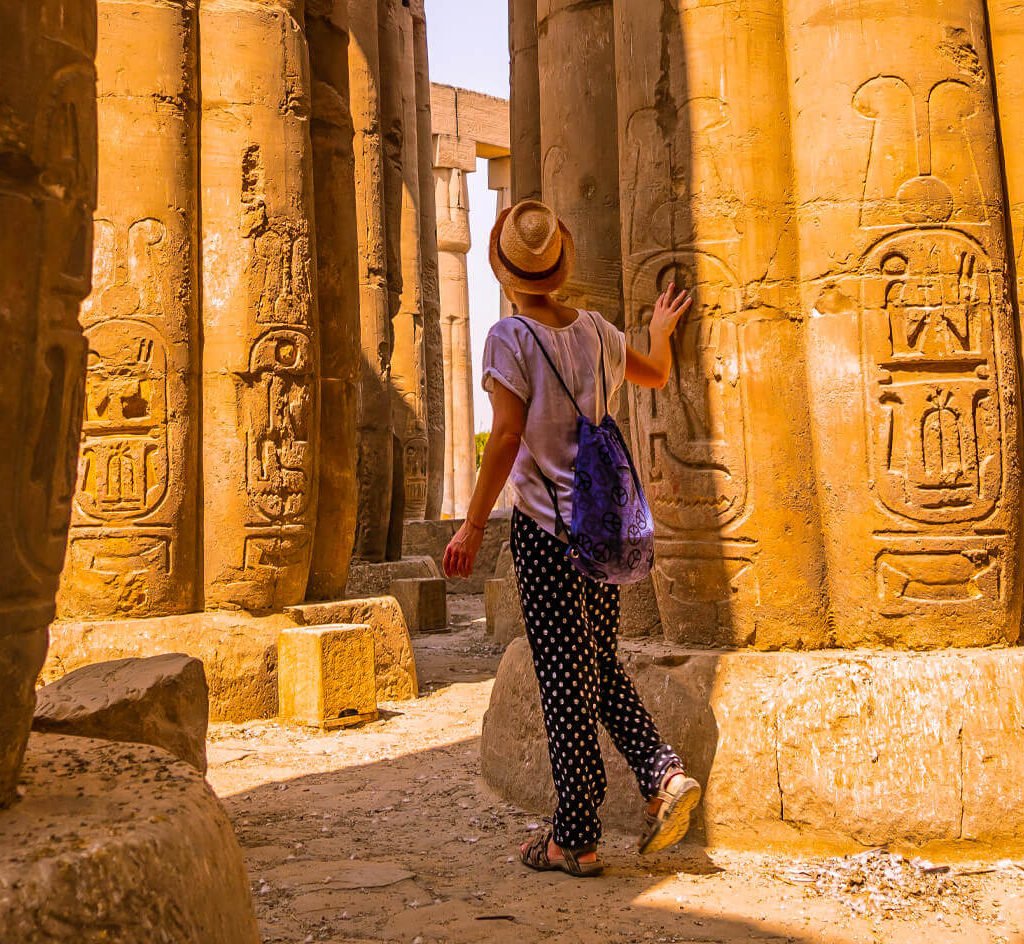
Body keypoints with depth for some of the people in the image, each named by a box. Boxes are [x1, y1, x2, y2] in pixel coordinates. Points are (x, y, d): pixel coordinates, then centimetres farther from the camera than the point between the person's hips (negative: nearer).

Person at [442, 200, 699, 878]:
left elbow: (507, 439, -14)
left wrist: (473, 526, -9)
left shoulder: (511, 338, -9)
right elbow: (657, 374, 26)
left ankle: (575, 840, 9)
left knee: (566, 681, 0)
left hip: (547, 527, -6)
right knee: (601, 663, 20)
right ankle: (665, 772, 5)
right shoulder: (596, 331, 8)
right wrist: (663, 329, 46)